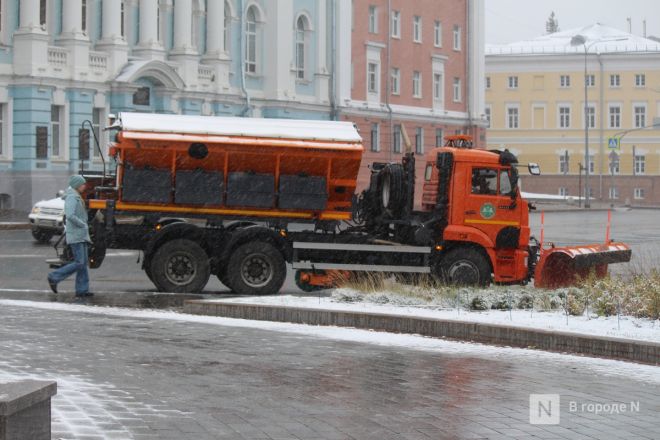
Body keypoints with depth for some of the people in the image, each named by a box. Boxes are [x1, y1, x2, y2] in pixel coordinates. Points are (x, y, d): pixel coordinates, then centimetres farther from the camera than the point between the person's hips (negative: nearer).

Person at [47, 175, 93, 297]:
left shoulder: (77, 198, 18)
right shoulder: (72, 197, -13)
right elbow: (70, 216, -25)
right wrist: (83, 225, -16)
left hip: (81, 236, 10)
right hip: (75, 236, -10)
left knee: (83, 263, 7)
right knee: (79, 263, -11)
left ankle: (82, 290, 7)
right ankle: (54, 278, -3)